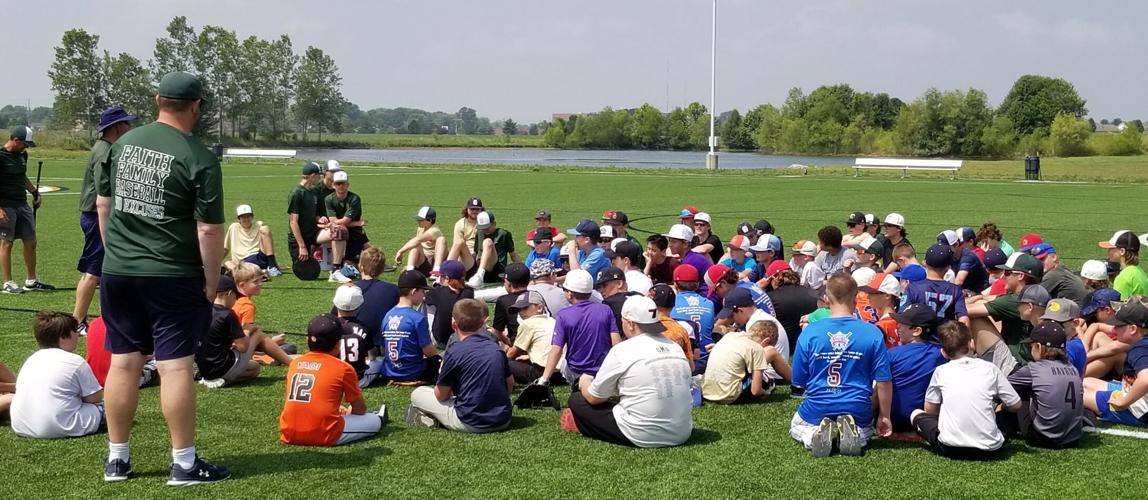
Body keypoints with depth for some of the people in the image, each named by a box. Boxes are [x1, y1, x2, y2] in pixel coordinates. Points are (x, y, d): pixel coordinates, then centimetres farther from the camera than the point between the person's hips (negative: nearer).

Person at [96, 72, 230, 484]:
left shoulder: (124, 143, 6)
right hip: (173, 277, -5)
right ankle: (184, 464, 5)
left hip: (117, 272, 6)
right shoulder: (199, 158, -12)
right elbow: (209, 230, -14)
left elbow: (102, 203, 14)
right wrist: (211, 284, -5)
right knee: (176, 365, -1)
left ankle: (117, 459, 20)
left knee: (123, 362, 12)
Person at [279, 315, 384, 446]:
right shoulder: (343, 368, 0)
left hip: (289, 435, 5)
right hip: (324, 435, -5)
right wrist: (348, 411, 35)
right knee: (374, 421, 11)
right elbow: (360, 410, 10)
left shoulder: (295, 363, 12)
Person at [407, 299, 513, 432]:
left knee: (417, 394, 10)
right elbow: (510, 384, 12)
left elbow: (441, 395, -5)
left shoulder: (454, 352, -11)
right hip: (503, 421, 5)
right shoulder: (496, 347, 4)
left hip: (470, 424, -5)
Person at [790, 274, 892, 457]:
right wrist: (884, 417, 8)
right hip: (858, 412, 1)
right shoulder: (872, 333, -11)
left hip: (816, 411, -1)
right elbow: (884, 381, -7)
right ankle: (853, 433, -2)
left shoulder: (809, 333, -11)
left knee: (796, 427, 33)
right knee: (865, 432, 37)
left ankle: (814, 435, -4)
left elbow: (799, 381, -2)